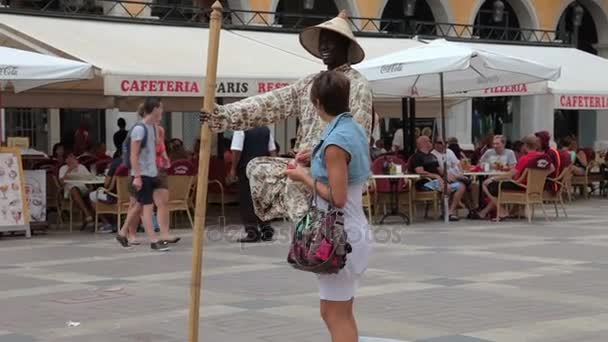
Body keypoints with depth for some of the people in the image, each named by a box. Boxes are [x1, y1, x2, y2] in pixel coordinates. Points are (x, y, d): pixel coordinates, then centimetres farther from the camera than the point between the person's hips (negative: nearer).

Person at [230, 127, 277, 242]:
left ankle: (252, 232, -2)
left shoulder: (241, 130, -9)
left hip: (246, 168, -5)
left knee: (247, 200, 1)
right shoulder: (266, 130, 8)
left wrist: (233, 169, -6)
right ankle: (266, 230, 12)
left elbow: (237, 151, -15)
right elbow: (272, 151, 7)